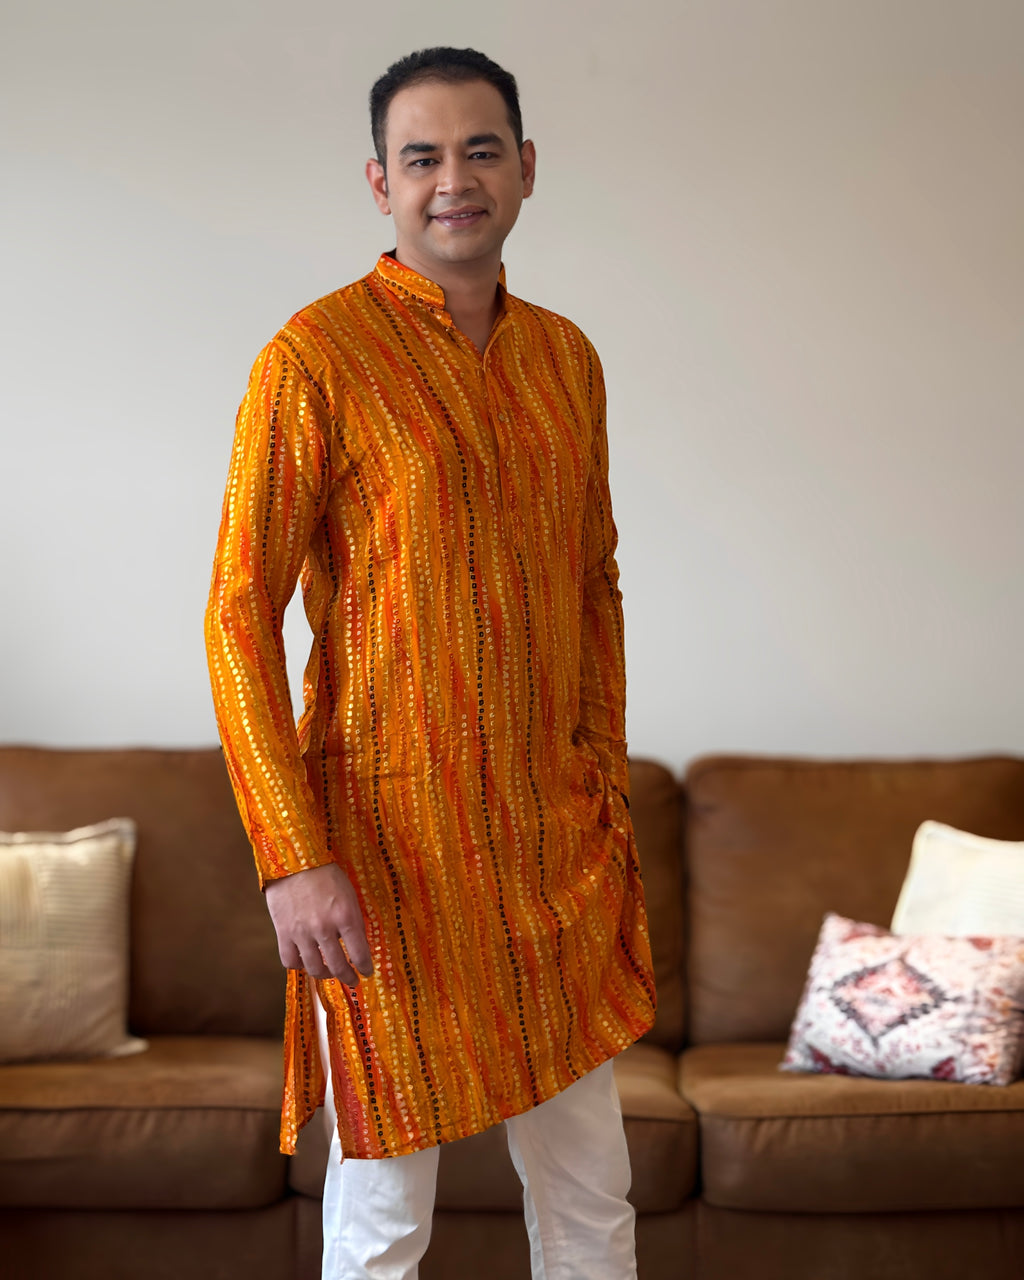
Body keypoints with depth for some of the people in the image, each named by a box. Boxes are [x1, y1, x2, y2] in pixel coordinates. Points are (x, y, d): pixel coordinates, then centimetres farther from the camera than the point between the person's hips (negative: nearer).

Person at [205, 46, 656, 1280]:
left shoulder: (566, 357, 9)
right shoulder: (313, 358, -10)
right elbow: (239, 616, -12)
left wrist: (610, 790, 12)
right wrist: (292, 858, -18)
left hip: (554, 832, 6)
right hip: (388, 836, -5)